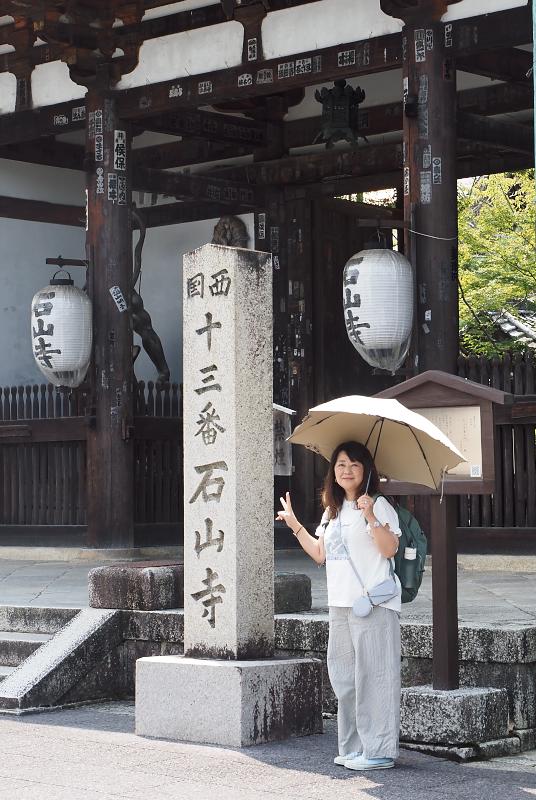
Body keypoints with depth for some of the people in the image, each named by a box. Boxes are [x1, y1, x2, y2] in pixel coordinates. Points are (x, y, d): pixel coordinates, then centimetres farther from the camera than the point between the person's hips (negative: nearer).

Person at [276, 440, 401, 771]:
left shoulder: (378, 505, -4)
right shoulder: (333, 511, 19)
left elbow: (390, 548, -16)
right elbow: (320, 554, 23)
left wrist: (371, 517, -27)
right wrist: (295, 525, 21)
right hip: (341, 604, 8)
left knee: (372, 676, -8)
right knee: (343, 676, 11)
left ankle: (379, 750, -5)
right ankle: (353, 747, 19)